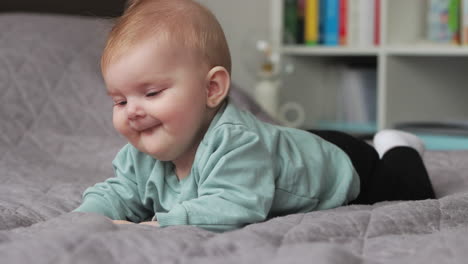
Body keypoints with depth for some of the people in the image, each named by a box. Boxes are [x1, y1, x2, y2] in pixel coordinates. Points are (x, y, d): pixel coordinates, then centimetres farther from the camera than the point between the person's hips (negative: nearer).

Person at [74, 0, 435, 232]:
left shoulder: (235, 140, -48)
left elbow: (231, 209, -58)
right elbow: (118, 193, -15)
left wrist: (156, 226, -63)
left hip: (342, 167, -7)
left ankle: (396, 152, 38)